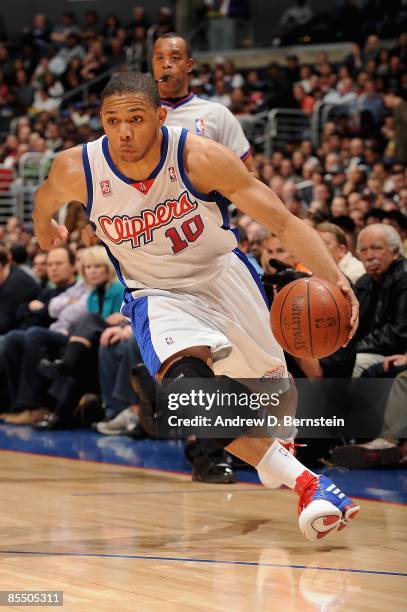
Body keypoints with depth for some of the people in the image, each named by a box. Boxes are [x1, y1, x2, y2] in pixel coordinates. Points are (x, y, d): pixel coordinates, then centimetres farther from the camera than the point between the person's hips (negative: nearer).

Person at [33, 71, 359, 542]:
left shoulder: (202, 158, -27)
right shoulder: (75, 170, -21)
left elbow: (284, 223, -25)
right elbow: (45, 198, 6)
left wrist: (334, 279, -40)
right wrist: (44, 226, 28)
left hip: (223, 275, 1)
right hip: (158, 296, -1)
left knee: (275, 392, 19)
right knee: (184, 386, -33)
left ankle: (273, 445, 58)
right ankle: (301, 482, -29)